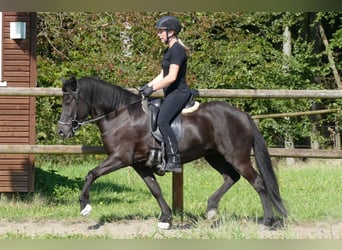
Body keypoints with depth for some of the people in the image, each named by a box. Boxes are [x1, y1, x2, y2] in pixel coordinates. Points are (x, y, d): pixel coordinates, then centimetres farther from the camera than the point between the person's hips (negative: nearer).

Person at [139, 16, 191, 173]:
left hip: (178, 93, -11)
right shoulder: (168, 50, 17)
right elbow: (163, 75, 22)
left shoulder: (177, 50, -14)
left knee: (162, 121, -26)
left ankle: (174, 160, -31)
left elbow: (171, 77, -22)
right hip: (171, 94, 11)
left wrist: (153, 88, -19)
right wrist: (147, 86, 11)